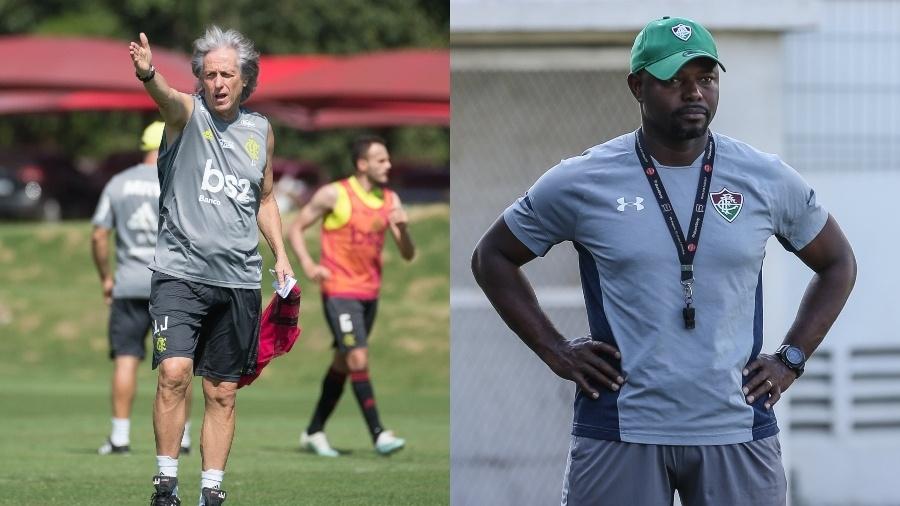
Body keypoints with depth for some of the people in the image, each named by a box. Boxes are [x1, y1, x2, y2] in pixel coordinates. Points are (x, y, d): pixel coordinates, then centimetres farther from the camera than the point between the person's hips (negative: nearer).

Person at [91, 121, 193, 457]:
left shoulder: (118, 183, 5)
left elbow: (99, 236, 4)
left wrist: (105, 277, 14)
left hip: (128, 287, 2)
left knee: (125, 359, 1)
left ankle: (120, 436, -5)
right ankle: (182, 436, 8)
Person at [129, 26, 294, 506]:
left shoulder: (260, 130, 10)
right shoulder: (187, 113, -3)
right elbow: (166, 97, -28)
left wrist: (281, 254, 11)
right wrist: (147, 73, -51)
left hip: (239, 281, 4)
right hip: (180, 271, -4)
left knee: (222, 393, 8)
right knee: (174, 372, -19)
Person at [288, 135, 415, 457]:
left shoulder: (390, 200, 6)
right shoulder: (334, 194, -8)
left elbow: (408, 255, 6)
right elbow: (295, 229, 0)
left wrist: (402, 228, -14)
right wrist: (308, 266, -13)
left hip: (370, 292, 6)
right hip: (340, 291, -6)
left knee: (342, 365, 12)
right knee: (358, 359, -16)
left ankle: (314, 433, 23)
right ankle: (378, 435, -17)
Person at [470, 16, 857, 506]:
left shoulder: (767, 180, 4)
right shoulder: (581, 183, 0)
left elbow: (837, 263, 19)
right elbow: (492, 256, 12)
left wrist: (791, 358, 7)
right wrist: (554, 350, 3)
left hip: (737, 430, 1)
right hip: (618, 434, -1)